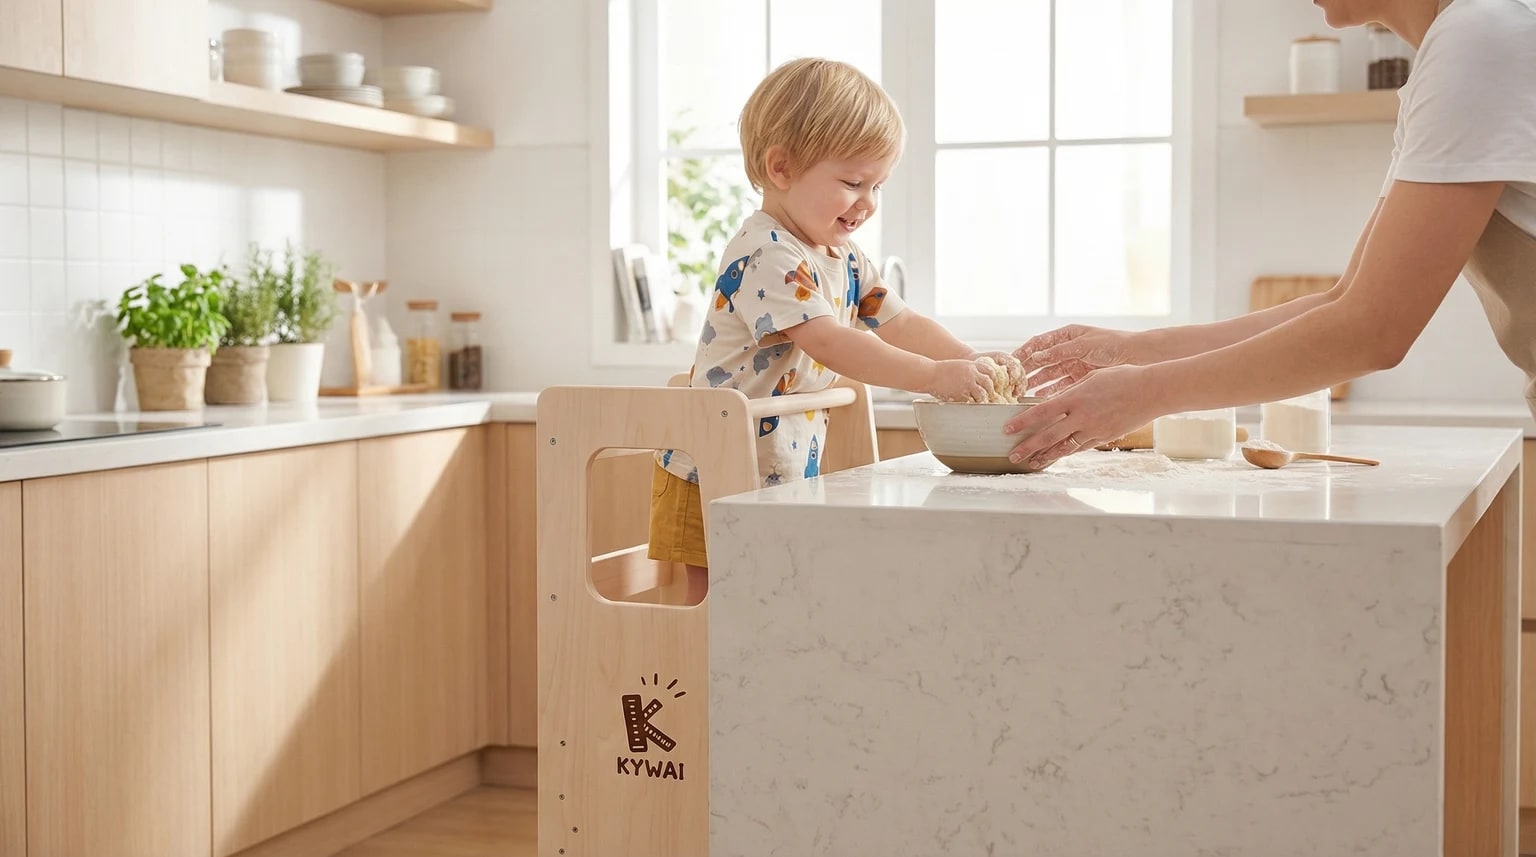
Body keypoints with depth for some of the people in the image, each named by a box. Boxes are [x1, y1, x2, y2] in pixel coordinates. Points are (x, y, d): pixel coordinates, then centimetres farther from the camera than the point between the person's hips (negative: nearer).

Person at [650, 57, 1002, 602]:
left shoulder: (845, 260, 9)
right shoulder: (765, 254, -21)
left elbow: (900, 324, 11)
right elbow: (827, 343, -31)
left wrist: (977, 365, -5)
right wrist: (934, 376, -34)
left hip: (789, 477, 9)